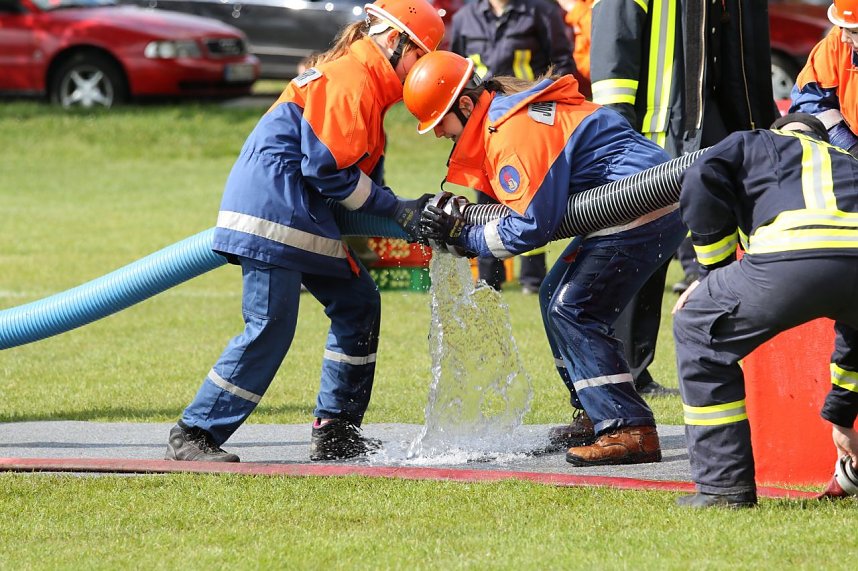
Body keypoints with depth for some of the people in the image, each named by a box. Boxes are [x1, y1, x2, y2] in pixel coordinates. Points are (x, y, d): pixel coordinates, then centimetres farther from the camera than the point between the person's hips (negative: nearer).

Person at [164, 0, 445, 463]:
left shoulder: (362, 80, 21)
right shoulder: (350, 78, -12)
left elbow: (354, 175, 20)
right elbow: (328, 169, -17)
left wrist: (412, 214, 7)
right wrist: (397, 209, -9)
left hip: (306, 216, 11)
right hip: (272, 211, -11)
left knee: (358, 302, 11)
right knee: (270, 329, -12)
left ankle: (334, 431, 15)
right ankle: (192, 436, -8)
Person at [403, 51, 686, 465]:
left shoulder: (514, 133, -20)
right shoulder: (502, 113, 13)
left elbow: (531, 225, -23)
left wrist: (464, 237, -11)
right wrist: (455, 217, 6)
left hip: (645, 209, -11)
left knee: (570, 309, -13)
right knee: (556, 296, 16)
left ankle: (628, 431, -16)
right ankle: (596, 416, 20)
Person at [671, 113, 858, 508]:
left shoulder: (751, 144, 35)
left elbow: (702, 183, 9)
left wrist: (714, 273, 23)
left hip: (790, 257, -3)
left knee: (697, 330, 21)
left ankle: (725, 484, 16)